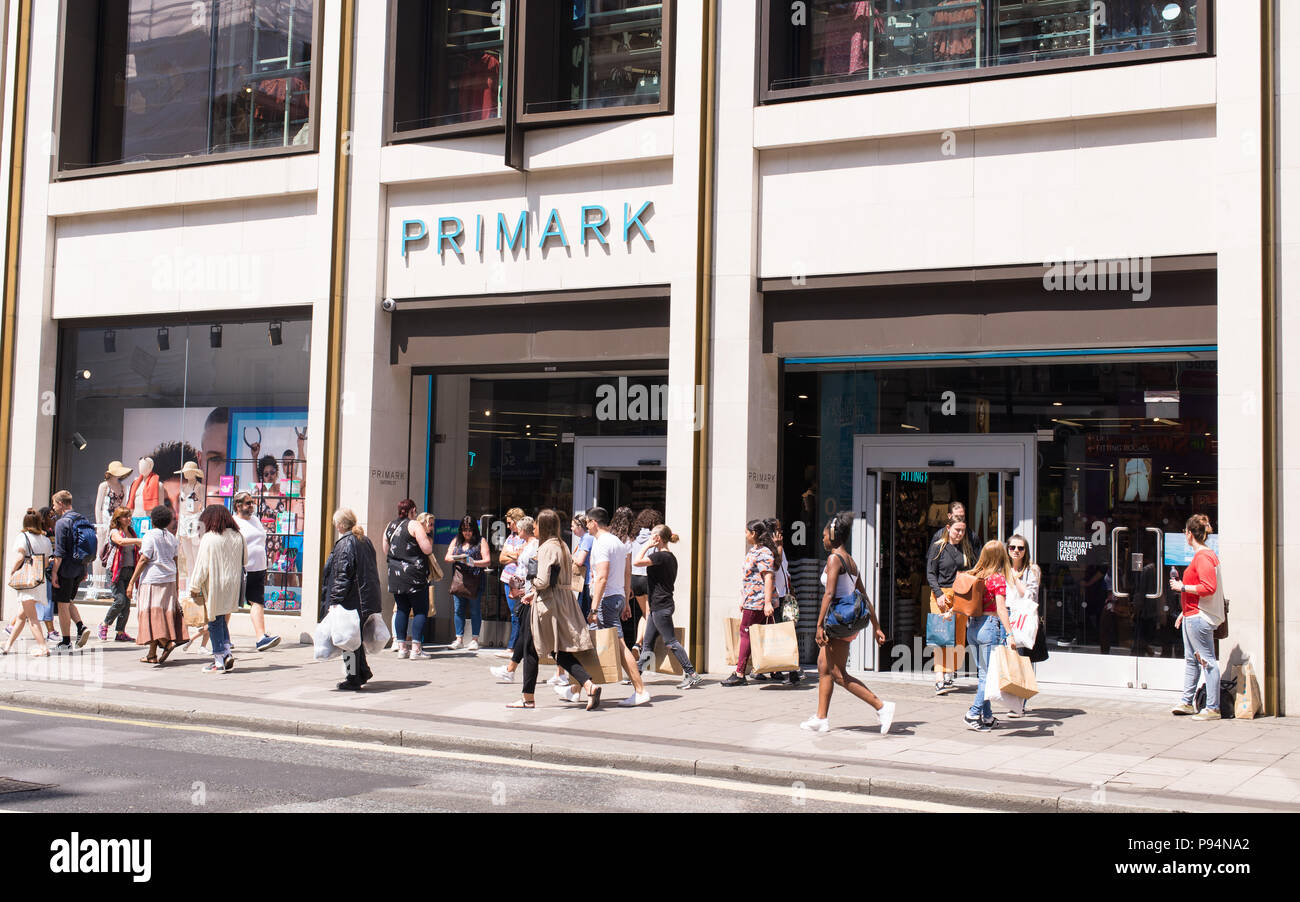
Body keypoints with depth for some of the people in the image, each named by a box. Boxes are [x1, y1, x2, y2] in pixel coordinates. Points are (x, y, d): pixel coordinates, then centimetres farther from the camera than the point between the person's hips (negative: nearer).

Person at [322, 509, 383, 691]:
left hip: (352, 601, -9)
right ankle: (363, 672, 27)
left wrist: (335, 600, -16)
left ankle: (353, 679, 2)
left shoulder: (345, 544, -13)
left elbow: (342, 575, -18)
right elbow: (372, 571, 18)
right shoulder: (365, 541, 13)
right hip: (367, 599, 9)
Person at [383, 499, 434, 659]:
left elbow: (386, 552, 19)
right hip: (414, 575, -6)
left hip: (394, 574, 6)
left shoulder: (389, 527, 12)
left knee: (402, 610, 13)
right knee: (420, 610, 0)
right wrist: (429, 537, 6)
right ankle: (416, 649, -6)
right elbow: (427, 550, -13)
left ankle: (401, 647, 10)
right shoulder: (414, 525, -8)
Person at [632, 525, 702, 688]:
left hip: (661, 607, -10)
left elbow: (636, 562, -25)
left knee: (670, 641, -7)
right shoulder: (671, 557, 14)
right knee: (647, 641, 13)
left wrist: (646, 546, -12)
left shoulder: (660, 556, -17)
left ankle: (692, 675, -6)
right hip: (659, 606, 10)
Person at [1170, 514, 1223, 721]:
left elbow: (1209, 587, -26)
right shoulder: (1201, 555, 16)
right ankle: (1187, 702, 25)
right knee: (1190, 659, 16)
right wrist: (1184, 612, 25)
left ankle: (1212, 709, -4)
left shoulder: (1203, 557, -17)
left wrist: (1182, 587, -17)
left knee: (1207, 661, -7)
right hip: (1192, 615, 11)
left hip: (1198, 618, -11)